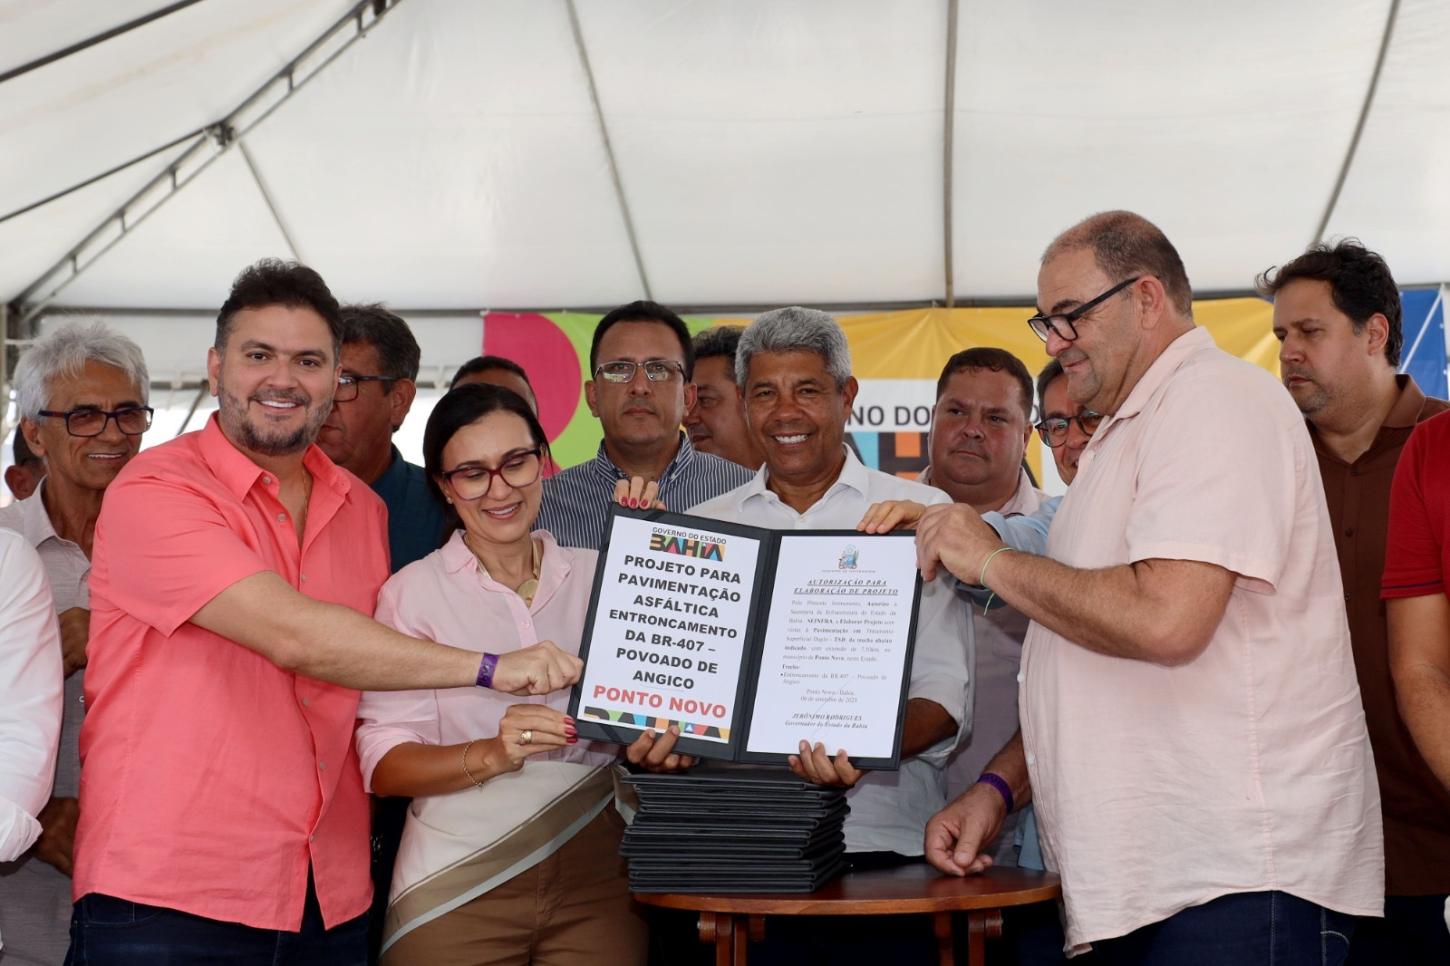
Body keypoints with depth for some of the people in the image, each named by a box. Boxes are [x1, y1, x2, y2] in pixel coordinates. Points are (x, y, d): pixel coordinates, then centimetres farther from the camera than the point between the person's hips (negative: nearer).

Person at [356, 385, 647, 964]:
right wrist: (492, 754, -24)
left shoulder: (598, 577, 7)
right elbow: (384, 766, -8)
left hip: (597, 876, 2)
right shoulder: (413, 592, -2)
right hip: (458, 888, -2)